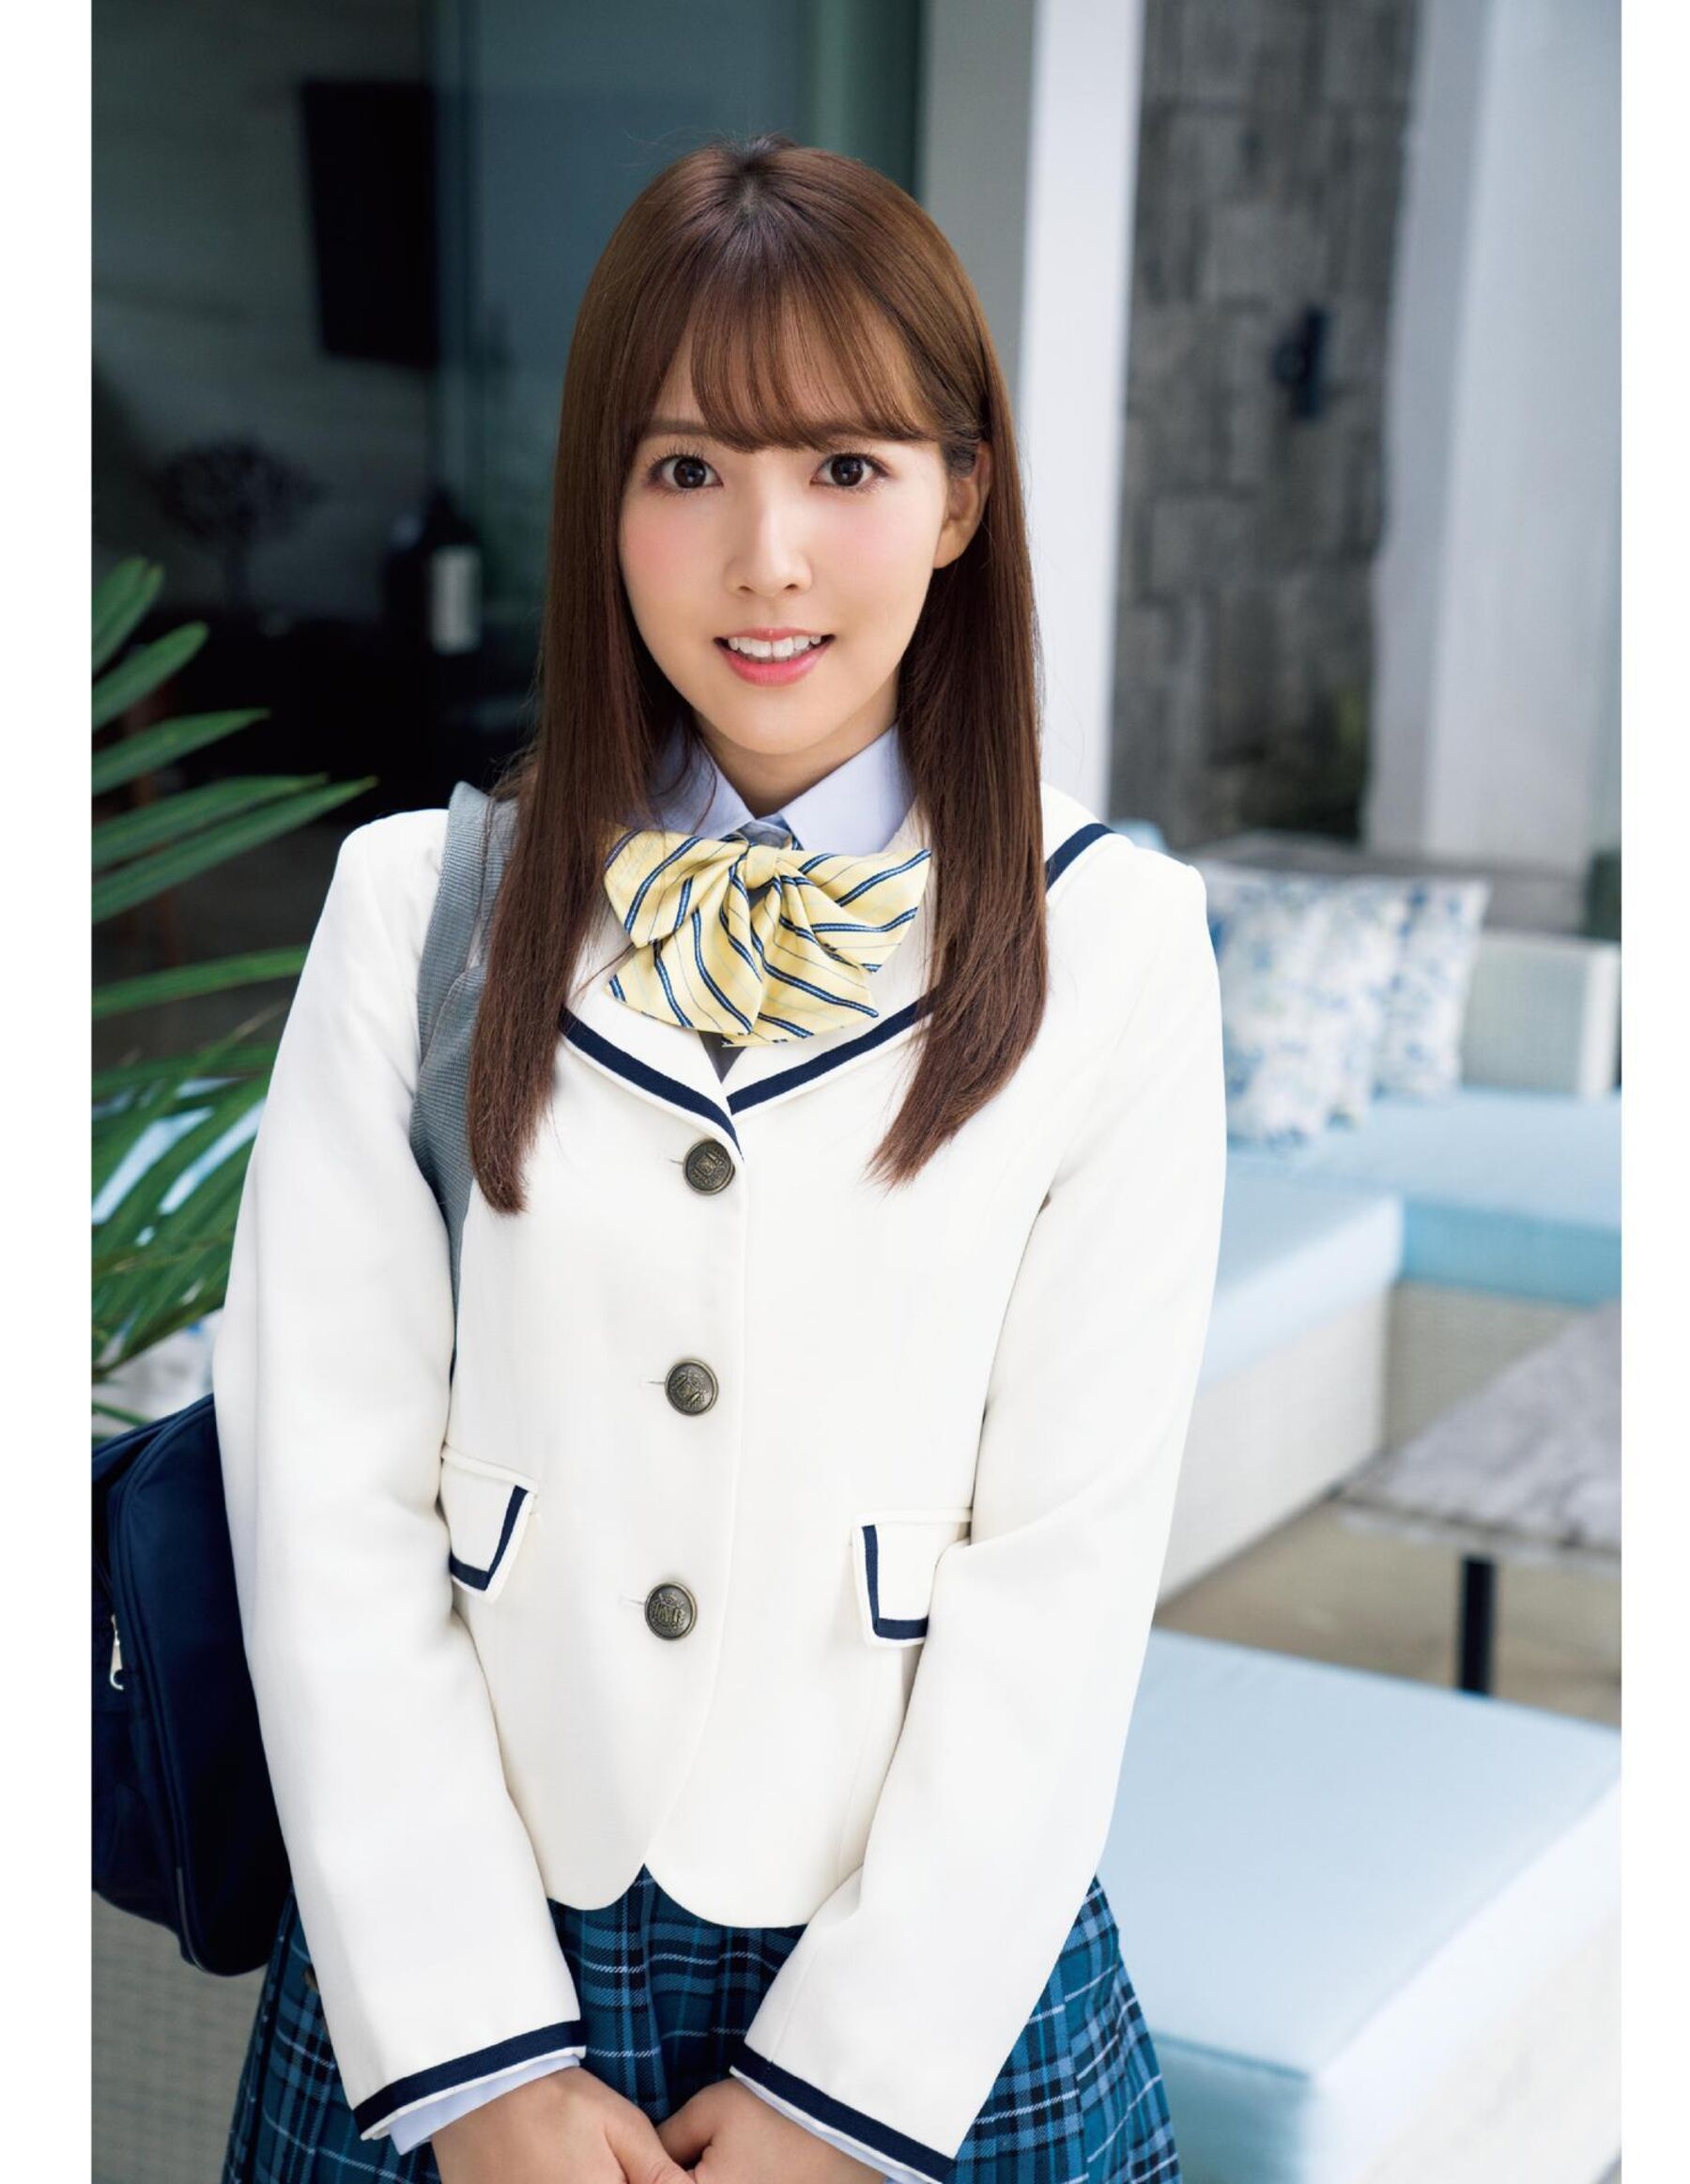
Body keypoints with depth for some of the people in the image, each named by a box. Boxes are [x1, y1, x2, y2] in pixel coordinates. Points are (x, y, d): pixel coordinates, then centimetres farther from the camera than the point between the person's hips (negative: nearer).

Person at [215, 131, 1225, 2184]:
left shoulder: (1115, 945, -7)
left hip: (929, 1980, -1)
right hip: (449, 1964, 1)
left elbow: (1075, 1551, -7)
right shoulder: (420, 899, -3)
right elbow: (325, 1489, -6)